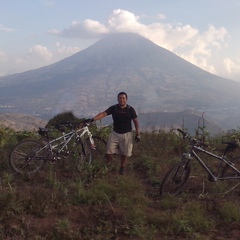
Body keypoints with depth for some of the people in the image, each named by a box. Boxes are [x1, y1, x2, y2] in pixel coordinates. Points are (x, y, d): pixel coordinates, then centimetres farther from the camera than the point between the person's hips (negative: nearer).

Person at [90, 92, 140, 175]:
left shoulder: (130, 109, -7)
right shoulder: (113, 108, -5)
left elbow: (136, 121, -2)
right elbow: (103, 113, -16)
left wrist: (138, 134, -7)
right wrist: (93, 119, -31)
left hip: (126, 134, -1)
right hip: (115, 133, 1)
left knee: (124, 153, 8)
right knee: (109, 152, -2)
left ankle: (122, 168, 30)